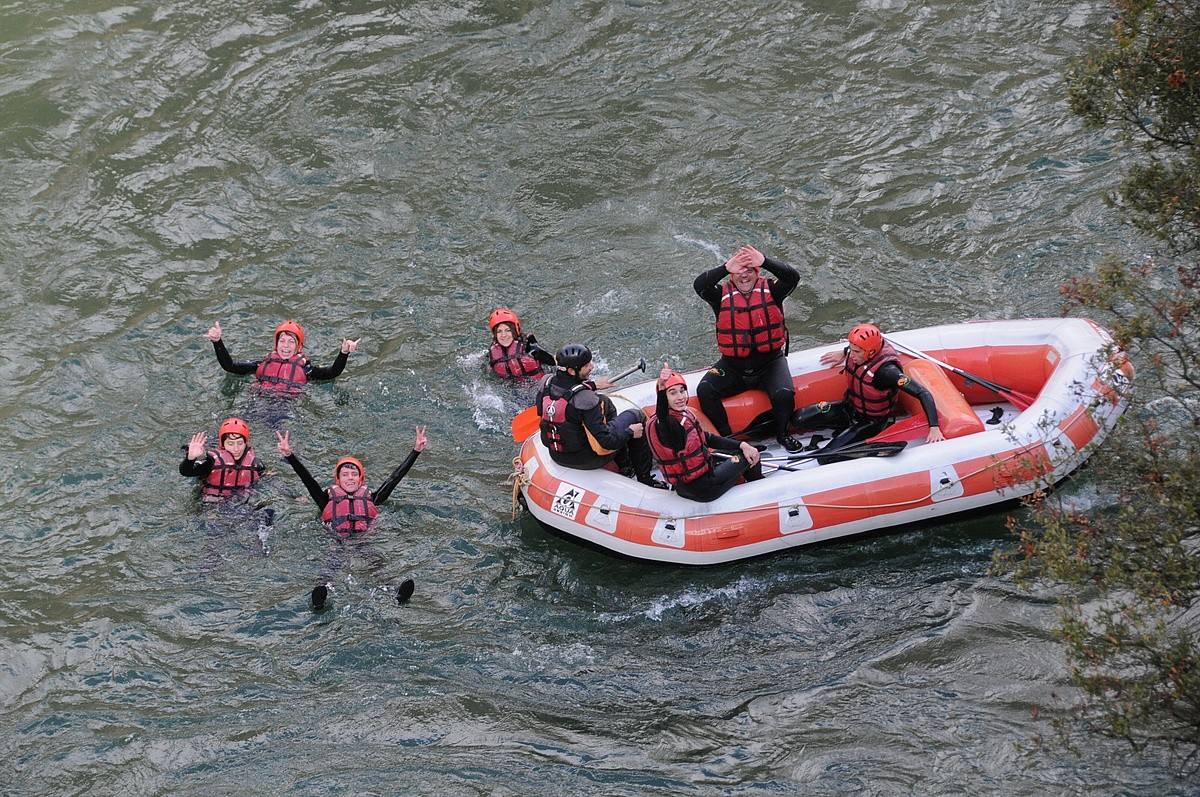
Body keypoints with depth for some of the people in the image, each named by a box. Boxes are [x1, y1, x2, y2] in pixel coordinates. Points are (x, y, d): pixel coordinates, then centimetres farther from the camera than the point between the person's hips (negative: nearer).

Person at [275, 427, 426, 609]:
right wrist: (289, 455, -3)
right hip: (337, 543, -1)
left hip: (364, 542, 1)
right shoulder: (328, 499, 23)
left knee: (380, 565, -30)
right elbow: (307, 479, 11)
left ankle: (396, 594, -58)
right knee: (330, 567, -34)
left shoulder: (370, 498, 26)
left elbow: (395, 478, 22)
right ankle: (321, 593, -63)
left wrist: (416, 451, 17)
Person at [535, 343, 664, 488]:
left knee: (604, 402, 26)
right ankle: (644, 478, 21)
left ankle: (624, 466, 37)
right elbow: (606, 441, -27)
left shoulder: (546, 382, -11)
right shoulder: (585, 399, -32)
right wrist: (630, 432, -10)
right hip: (586, 460, -7)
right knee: (636, 416, 9)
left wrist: (593, 385, 22)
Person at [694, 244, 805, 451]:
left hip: (769, 362, -1)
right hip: (732, 367, 1)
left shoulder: (770, 290, -3)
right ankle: (726, 437, -1)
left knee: (784, 394, -26)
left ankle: (782, 434, 4)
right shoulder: (722, 295, -3)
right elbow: (699, 285, -22)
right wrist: (726, 268, -34)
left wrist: (764, 261, -34)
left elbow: (793, 277, -22)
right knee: (704, 391, -18)